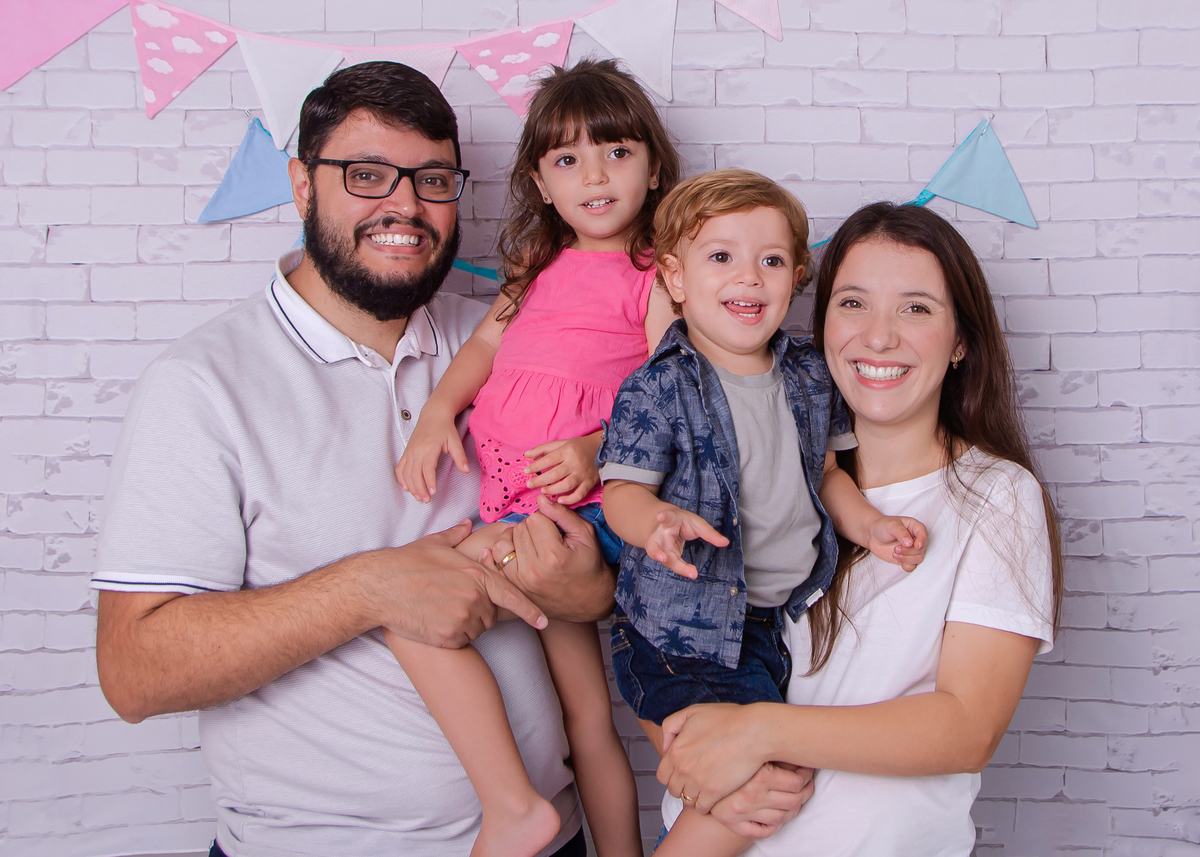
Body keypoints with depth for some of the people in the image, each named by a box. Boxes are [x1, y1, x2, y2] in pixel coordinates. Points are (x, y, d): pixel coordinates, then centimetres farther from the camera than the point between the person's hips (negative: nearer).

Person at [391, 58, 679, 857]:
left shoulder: (654, 277, -1)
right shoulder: (541, 269, 22)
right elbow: (486, 343, 17)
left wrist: (597, 450, -24)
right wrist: (437, 413, 0)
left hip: (574, 499, -7)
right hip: (511, 501, 7)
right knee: (585, 715, 14)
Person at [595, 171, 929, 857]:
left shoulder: (809, 376, 6)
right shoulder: (658, 389, -11)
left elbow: (824, 472, 14)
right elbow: (622, 490, -12)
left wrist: (869, 524, -3)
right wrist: (660, 522, -33)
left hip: (791, 614, 7)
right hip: (689, 625, -6)